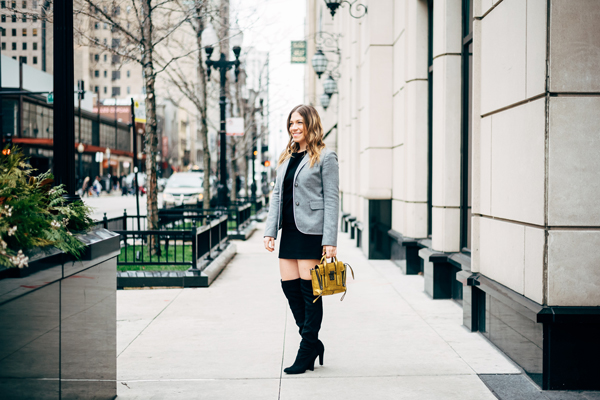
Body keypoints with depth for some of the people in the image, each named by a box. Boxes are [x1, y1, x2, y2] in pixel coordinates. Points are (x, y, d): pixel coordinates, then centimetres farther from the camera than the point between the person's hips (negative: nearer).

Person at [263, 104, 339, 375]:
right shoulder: (285, 157, 16)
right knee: (289, 287, 6)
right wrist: (270, 231, 6)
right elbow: (277, 195, 16)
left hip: (311, 231, -7)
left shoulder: (325, 157, -4)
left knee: (309, 291, -2)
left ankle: (307, 351, 9)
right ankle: (313, 343, 21)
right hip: (289, 231, 7)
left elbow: (331, 199, -8)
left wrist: (330, 240, -14)